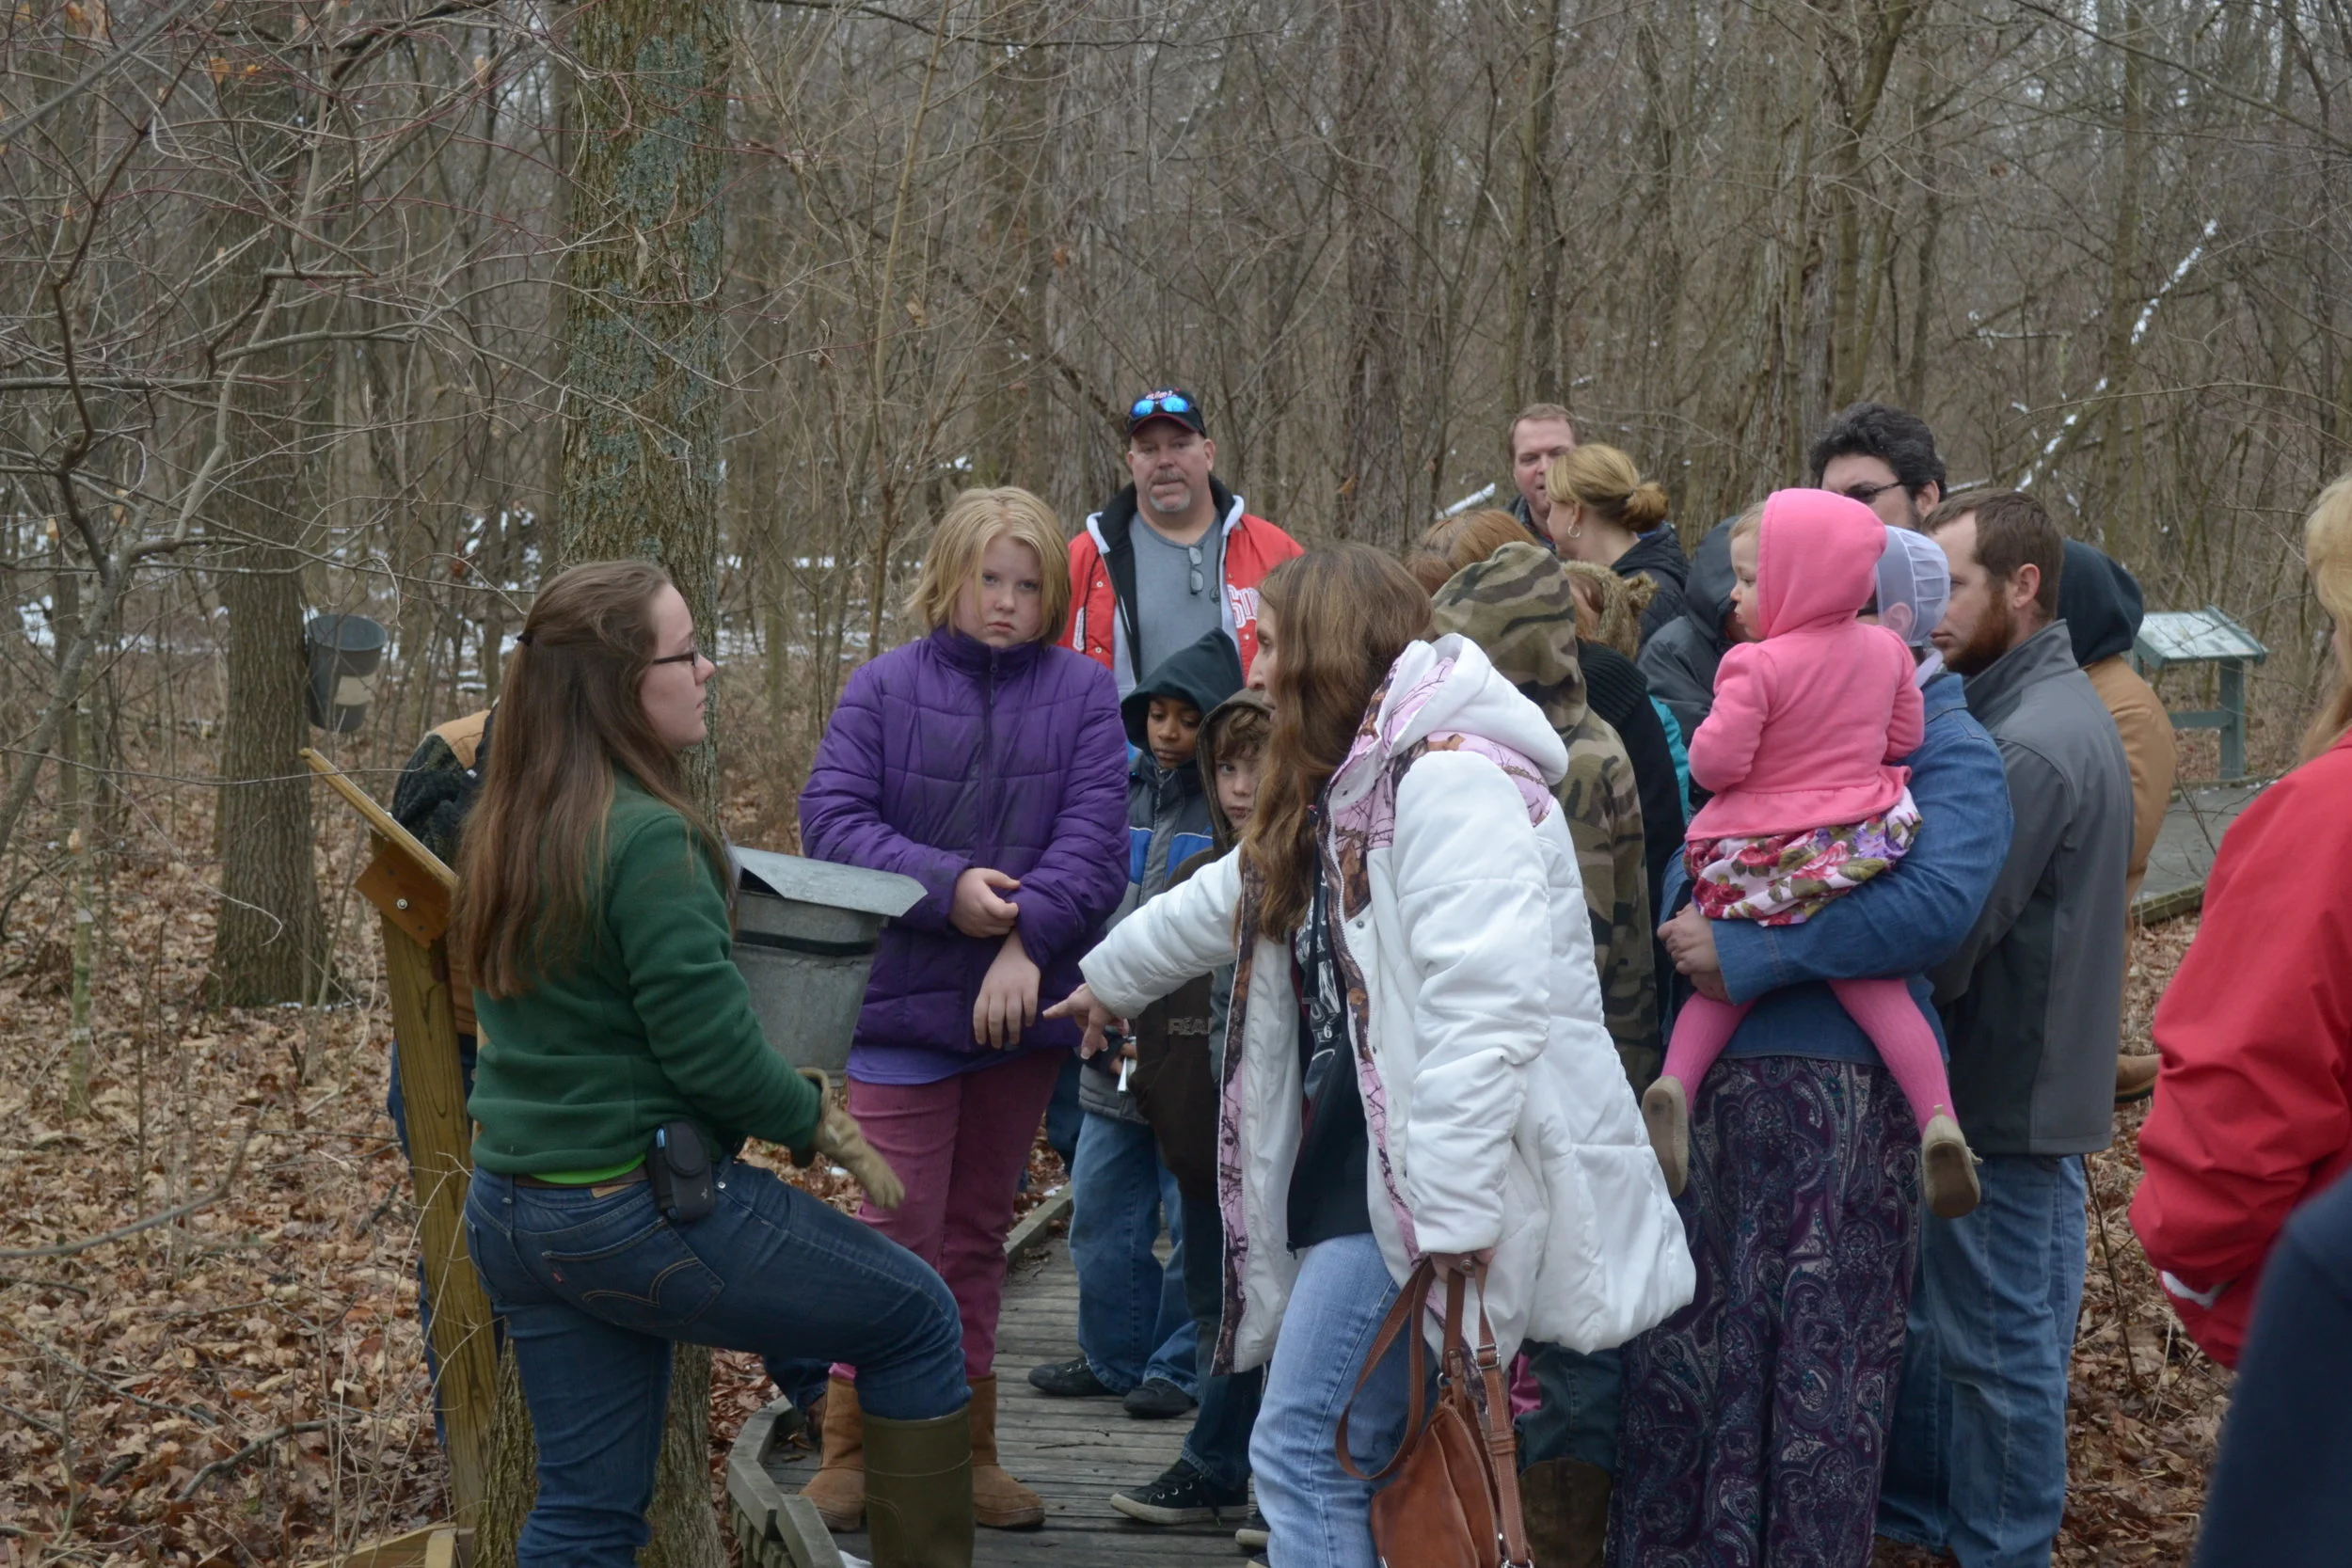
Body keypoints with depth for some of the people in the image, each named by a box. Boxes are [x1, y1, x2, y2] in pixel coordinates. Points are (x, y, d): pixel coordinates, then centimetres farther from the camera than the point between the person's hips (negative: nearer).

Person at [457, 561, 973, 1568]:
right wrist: (814, 1120, -2)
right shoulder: (648, 839, -20)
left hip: (512, 1212, 8)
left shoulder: (505, 830, 6)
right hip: (644, 1212, -8)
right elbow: (713, 1049, -20)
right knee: (916, 1315, 10)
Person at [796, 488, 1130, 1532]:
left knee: (978, 1231, 14)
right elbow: (830, 819, -9)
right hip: (906, 1003, -2)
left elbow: (1093, 838, -8)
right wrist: (946, 886, -21)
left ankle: (964, 1450, 24)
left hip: (1022, 1007, 3)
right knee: (898, 1230, -5)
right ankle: (850, 1452, 6)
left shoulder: (1082, 695, 3)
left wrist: (1028, 938, -22)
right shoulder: (883, 690, 0)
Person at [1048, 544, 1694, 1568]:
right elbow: (1220, 906, 38)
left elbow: (1485, 1007, -25)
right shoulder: (1348, 787, 19)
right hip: (1354, 1164, 10)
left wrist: (1452, 1210, -28)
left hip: (1421, 1185, -10)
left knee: (1303, 1451, -11)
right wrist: (1105, 980, 52)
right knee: (1343, 1459, 8)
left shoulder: (1448, 776, -15)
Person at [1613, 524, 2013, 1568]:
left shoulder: (1947, 749, -2)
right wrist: (1692, 930, -4)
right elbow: (1689, 867, 20)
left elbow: (1936, 903, -20)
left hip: (1844, 1081, -6)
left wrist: (1754, 953, -19)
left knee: (1817, 1362, 1)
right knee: (1682, 1342, 9)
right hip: (1713, 1078, 6)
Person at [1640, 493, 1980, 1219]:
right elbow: (1904, 736, 11)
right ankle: (1938, 1117, -6)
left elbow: (1716, 762, -17)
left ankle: (1676, 1082, -8)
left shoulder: (1756, 666, -17)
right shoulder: (1885, 649, 2)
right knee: (1870, 980, 11)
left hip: (1758, 856, -3)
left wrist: (1707, 750, 5)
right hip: (1856, 847, 3)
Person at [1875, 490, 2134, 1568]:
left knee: (1998, 1343, 3)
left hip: (2005, 1097, -10)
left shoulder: (2032, 743, -23)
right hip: (2013, 1077, 10)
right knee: (1931, 1311, 20)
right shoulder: (2050, 707, 11)